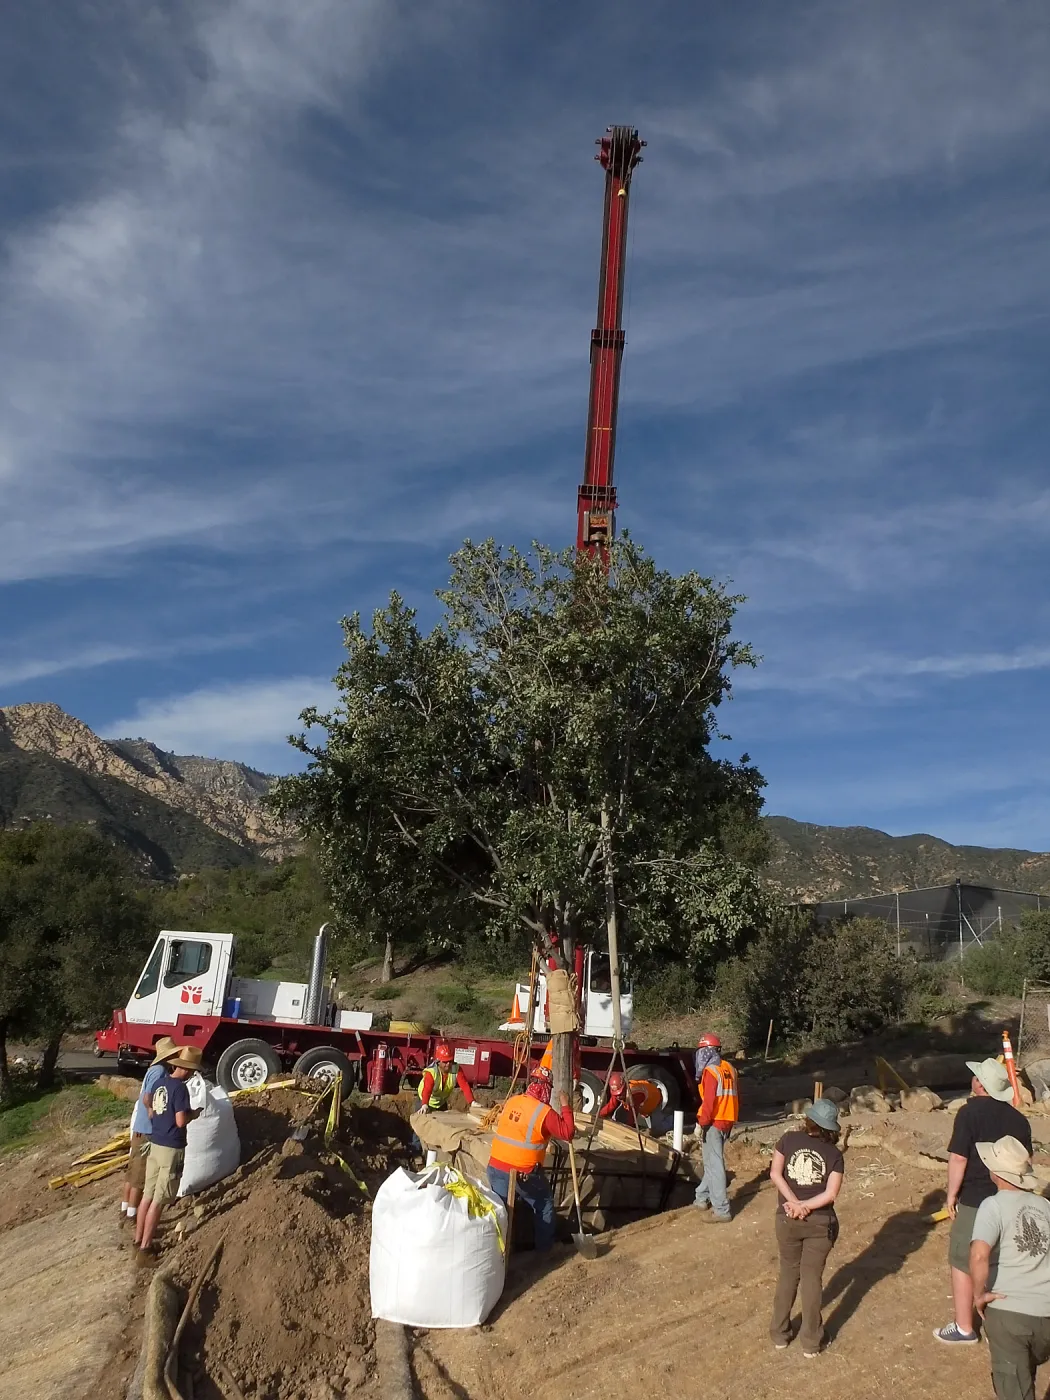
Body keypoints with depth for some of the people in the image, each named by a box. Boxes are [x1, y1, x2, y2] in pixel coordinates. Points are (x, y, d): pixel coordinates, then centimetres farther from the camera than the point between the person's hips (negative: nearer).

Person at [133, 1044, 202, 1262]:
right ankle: (145, 1248, 4)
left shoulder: (159, 1083, 7)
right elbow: (181, 1121, -22)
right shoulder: (180, 1088, -19)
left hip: (155, 1144, 8)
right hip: (171, 1148, -8)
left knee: (148, 1195, 16)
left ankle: (138, 1240, 24)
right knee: (159, 1200, -1)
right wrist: (193, 1114, -4)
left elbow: (151, 1114, 15)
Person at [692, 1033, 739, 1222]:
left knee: (714, 1165, -5)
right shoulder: (729, 1068, 12)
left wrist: (701, 1123, -14)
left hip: (714, 1122, -9)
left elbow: (709, 1101, -20)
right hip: (727, 1121, 9)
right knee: (712, 1161, 20)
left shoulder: (710, 1071, -15)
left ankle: (721, 1210, -4)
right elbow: (736, 1097, 17)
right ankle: (702, 1197, 32)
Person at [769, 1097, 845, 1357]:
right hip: (821, 1222, -1)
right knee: (812, 1277, 9)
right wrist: (804, 1206, -12)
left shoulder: (789, 1139, -3)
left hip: (788, 1219, 1)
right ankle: (810, 1343, 16)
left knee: (788, 1273, 17)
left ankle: (779, 1335, 25)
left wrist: (795, 1204, -13)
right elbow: (831, 1194, -14)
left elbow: (775, 1174, -11)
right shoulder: (834, 1154, -5)